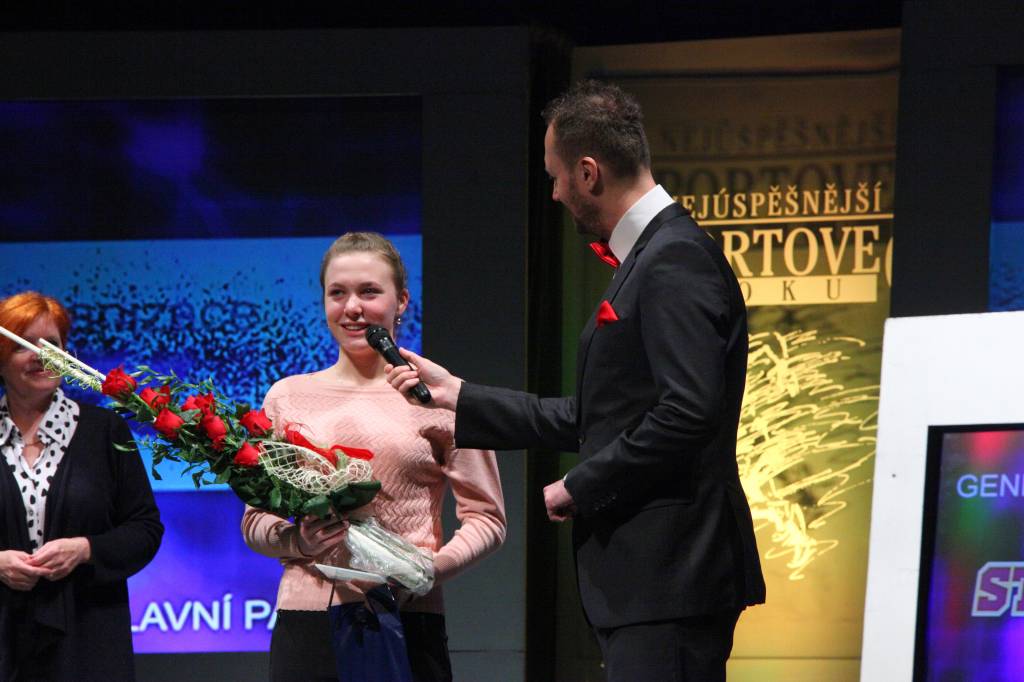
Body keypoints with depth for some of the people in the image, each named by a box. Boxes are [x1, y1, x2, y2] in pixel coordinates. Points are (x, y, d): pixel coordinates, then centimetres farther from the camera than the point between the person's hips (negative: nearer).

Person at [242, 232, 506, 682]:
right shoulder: (288, 397, 12)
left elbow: (486, 518, 5)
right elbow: (254, 521, 15)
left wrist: (432, 568, -13)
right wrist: (296, 539, -7)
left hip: (406, 619, -2)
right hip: (306, 619, 2)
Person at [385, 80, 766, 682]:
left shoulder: (677, 260, -13)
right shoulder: (650, 257, 20)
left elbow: (688, 411, -23)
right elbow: (591, 421, 23)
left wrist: (580, 487, -13)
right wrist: (459, 396, 27)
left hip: (670, 583, -10)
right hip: (652, 583, 10)